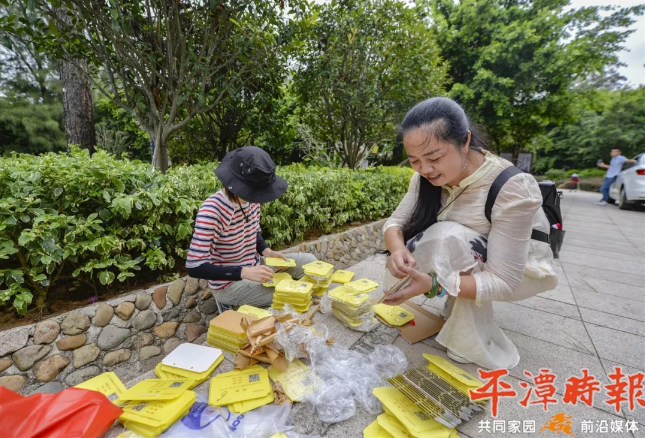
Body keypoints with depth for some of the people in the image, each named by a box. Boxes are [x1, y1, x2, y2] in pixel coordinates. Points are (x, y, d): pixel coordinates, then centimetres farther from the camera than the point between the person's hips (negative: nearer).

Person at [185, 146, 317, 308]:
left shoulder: (251, 199, -8)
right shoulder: (212, 211, -30)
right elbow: (194, 267, -28)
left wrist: (266, 251, -9)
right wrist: (244, 272, -33)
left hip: (253, 266, 8)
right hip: (229, 283, -7)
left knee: (309, 261, 6)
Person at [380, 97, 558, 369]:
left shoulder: (512, 189, -33)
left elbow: (503, 282, -32)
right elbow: (395, 222, -15)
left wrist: (433, 283, -45)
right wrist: (397, 249, -37)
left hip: (521, 272, -5)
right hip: (467, 264, 5)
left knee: (449, 237, -33)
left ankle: (476, 343, -14)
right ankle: (459, 306, 8)